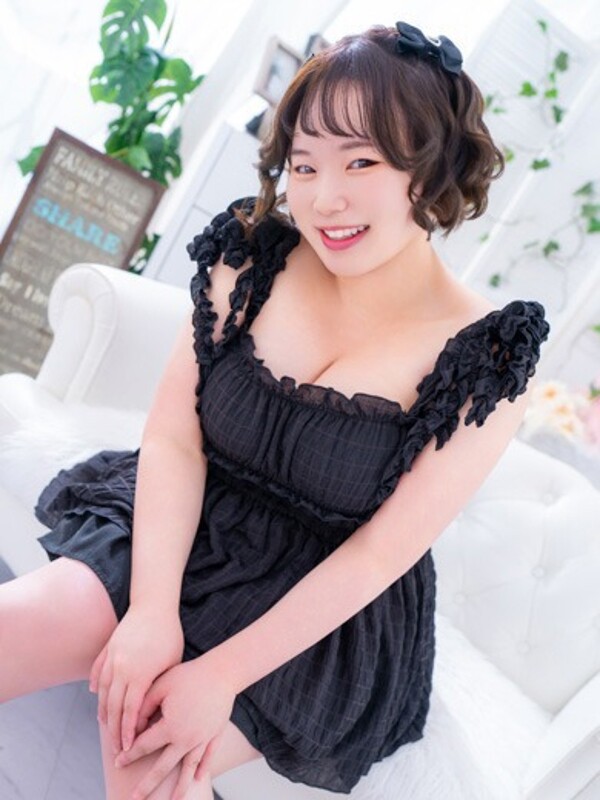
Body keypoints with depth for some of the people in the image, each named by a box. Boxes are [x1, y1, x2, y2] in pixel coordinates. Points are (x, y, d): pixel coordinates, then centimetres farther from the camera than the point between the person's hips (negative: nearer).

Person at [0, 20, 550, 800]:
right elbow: (174, 438, -9)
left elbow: (379, 553, -15)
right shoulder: (252, 256, -8)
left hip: (321, 613, -2)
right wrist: (154, 610, -21)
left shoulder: (486, 358, -15)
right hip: (179, 537, 3)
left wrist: (220, 675, -19)